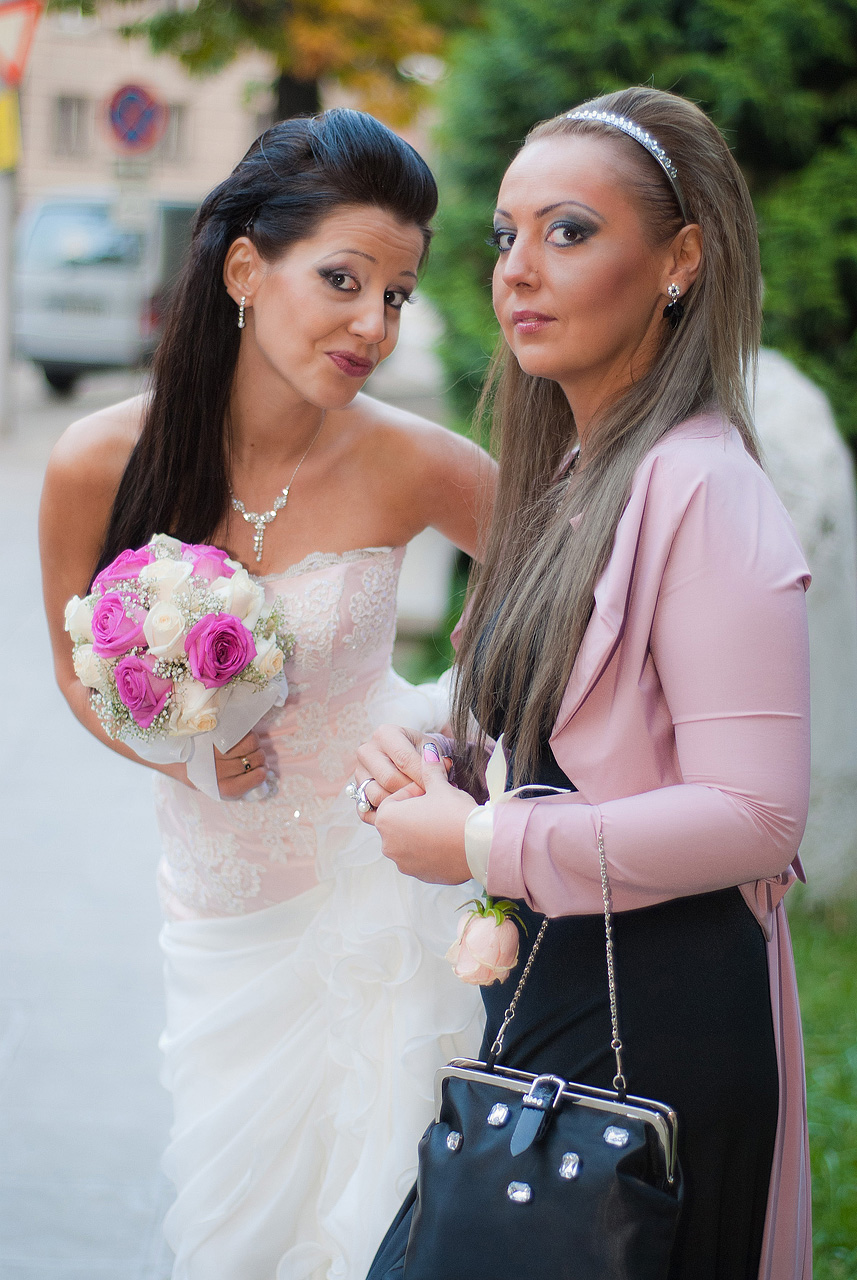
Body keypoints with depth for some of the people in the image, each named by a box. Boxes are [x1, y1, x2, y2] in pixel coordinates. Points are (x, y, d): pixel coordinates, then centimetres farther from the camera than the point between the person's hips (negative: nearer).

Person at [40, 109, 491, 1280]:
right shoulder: (97, 465, -14)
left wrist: (462, 720, -8)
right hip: (217, 897, 2)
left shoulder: (412, 465, -17)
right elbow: (82, 671, 2)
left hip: (380, 879, -2)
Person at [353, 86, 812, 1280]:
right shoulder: (572, 477, 11)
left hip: (657, 1018, -9)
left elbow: (755, 815, -23)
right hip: (545, 988, 9)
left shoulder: (704, 490, -18)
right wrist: (434, 767, 0)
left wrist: (480, 847, -18)